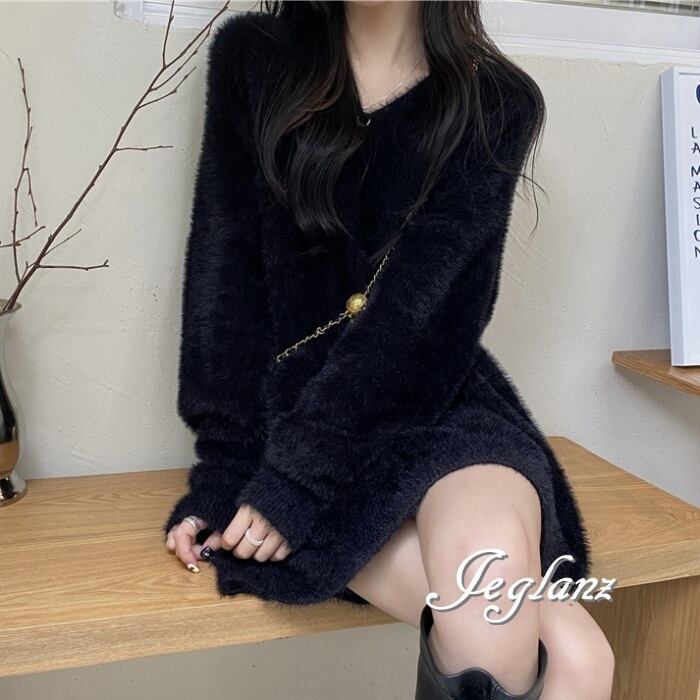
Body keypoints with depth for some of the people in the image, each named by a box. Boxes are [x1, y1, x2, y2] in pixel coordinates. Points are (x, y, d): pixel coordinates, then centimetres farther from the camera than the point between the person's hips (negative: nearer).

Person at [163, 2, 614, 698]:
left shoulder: (499, 102, 2)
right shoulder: (250, 60, 7)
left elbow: (421, 303, -11)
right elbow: (226, 270, -1)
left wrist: (302, 474, -19)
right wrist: (229, 465, -9)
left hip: (438, 405, 1)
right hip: (293, 408, -1)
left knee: (490, 557, -34)